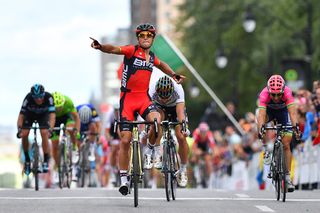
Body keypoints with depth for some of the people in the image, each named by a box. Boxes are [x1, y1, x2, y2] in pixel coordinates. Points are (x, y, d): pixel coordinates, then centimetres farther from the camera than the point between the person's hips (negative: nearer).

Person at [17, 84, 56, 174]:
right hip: (30, 114, 1)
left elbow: (52, 115, -41)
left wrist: (50, 129, -55)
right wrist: (19, 129, -46)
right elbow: (21, 115, -33)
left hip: (43, 114, -1)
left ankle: (46, 161, -13)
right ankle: (27, 159, 4)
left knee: (44, 133, -23)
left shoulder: (48, 97, -36)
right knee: (24, 134, -17)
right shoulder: (28, 98, -36)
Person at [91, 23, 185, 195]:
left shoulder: (152, 57, 11)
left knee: (156, 121, -29)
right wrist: (100, 47, -43)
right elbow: (113, 49, -24)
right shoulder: (132, 50, -6)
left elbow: (161, 65, 36)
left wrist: (174, 75, 31)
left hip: (144, 98, 3)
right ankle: (123, 178, 7)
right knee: (125, 140, -4)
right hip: (127, 98, -3)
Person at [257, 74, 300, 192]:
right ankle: (266, 150, -11)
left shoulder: (287, 93, -37)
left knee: (286, 145, -8)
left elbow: (292, 112, -46)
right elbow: (261, 114, -47)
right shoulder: (264, 94, -38)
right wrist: (260, 128, -63)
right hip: (269, 110, 1)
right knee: (261, 122, -33)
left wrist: (295, 125, -62)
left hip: (283, 111, -1)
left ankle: (288, 177, -2)